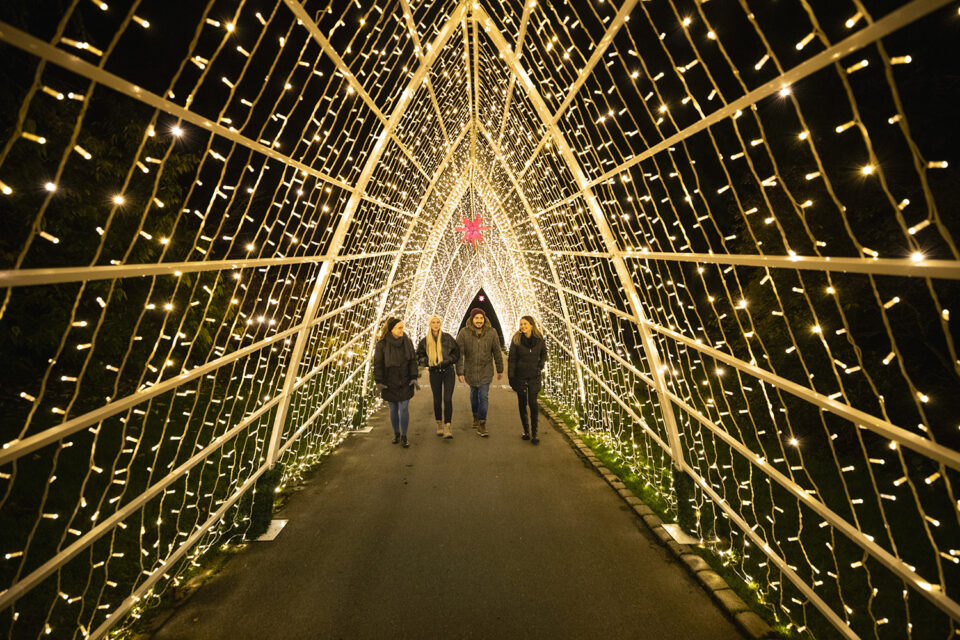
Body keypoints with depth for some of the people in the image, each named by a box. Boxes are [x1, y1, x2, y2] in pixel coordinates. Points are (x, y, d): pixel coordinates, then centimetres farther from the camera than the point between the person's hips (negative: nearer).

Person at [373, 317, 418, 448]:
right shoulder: (382, 344, -8)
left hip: (405, 383, 1)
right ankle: (396, 433, 29)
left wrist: (414, 377, -2)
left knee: (404, 409, -2)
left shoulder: (407, 341, -1)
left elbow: (413, 360, 4)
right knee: (393, 410, 10)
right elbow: (378, 364, -4)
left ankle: (404, 437, 13)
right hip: (389, 383, -1)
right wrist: (379, 381, -8)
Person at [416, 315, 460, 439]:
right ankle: (439, 424, 28)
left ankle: (447, 427, -6)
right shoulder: (425, 341, 0)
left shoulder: (447, 338, -4)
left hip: (448, 372, -2)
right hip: (434, 373, 2)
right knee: (437, 400, 11)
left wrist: (447, 361, -11)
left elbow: (456, 352, 1)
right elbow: (419, 356, 9)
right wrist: (427, 362, -8)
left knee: (448, 399, -9)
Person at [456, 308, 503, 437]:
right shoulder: (464, 333, -13)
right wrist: (460, 372, -14)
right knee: (474, 394, 18)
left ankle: (481, 424, 7)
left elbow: (497, 352, -1)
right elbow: (459, 354, -11)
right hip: (470, 371, 1)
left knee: (483, 397, -4)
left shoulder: (491, 332, -10)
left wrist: (500, 370, 5)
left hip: (486, 371, -1)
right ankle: (476, 416, 43)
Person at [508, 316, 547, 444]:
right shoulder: (516, 339, -8)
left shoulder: (539, 339, -3)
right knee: (522, 404, 9)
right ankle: (526, 430, 25)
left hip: (534, 377, 0)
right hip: (520, 376, 0)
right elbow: (511, 359, -5)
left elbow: (544, 353, 16)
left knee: (533, 403, -7)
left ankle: (534, 433, 5)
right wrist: (510, 377, -7)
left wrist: (541, 365, 0)